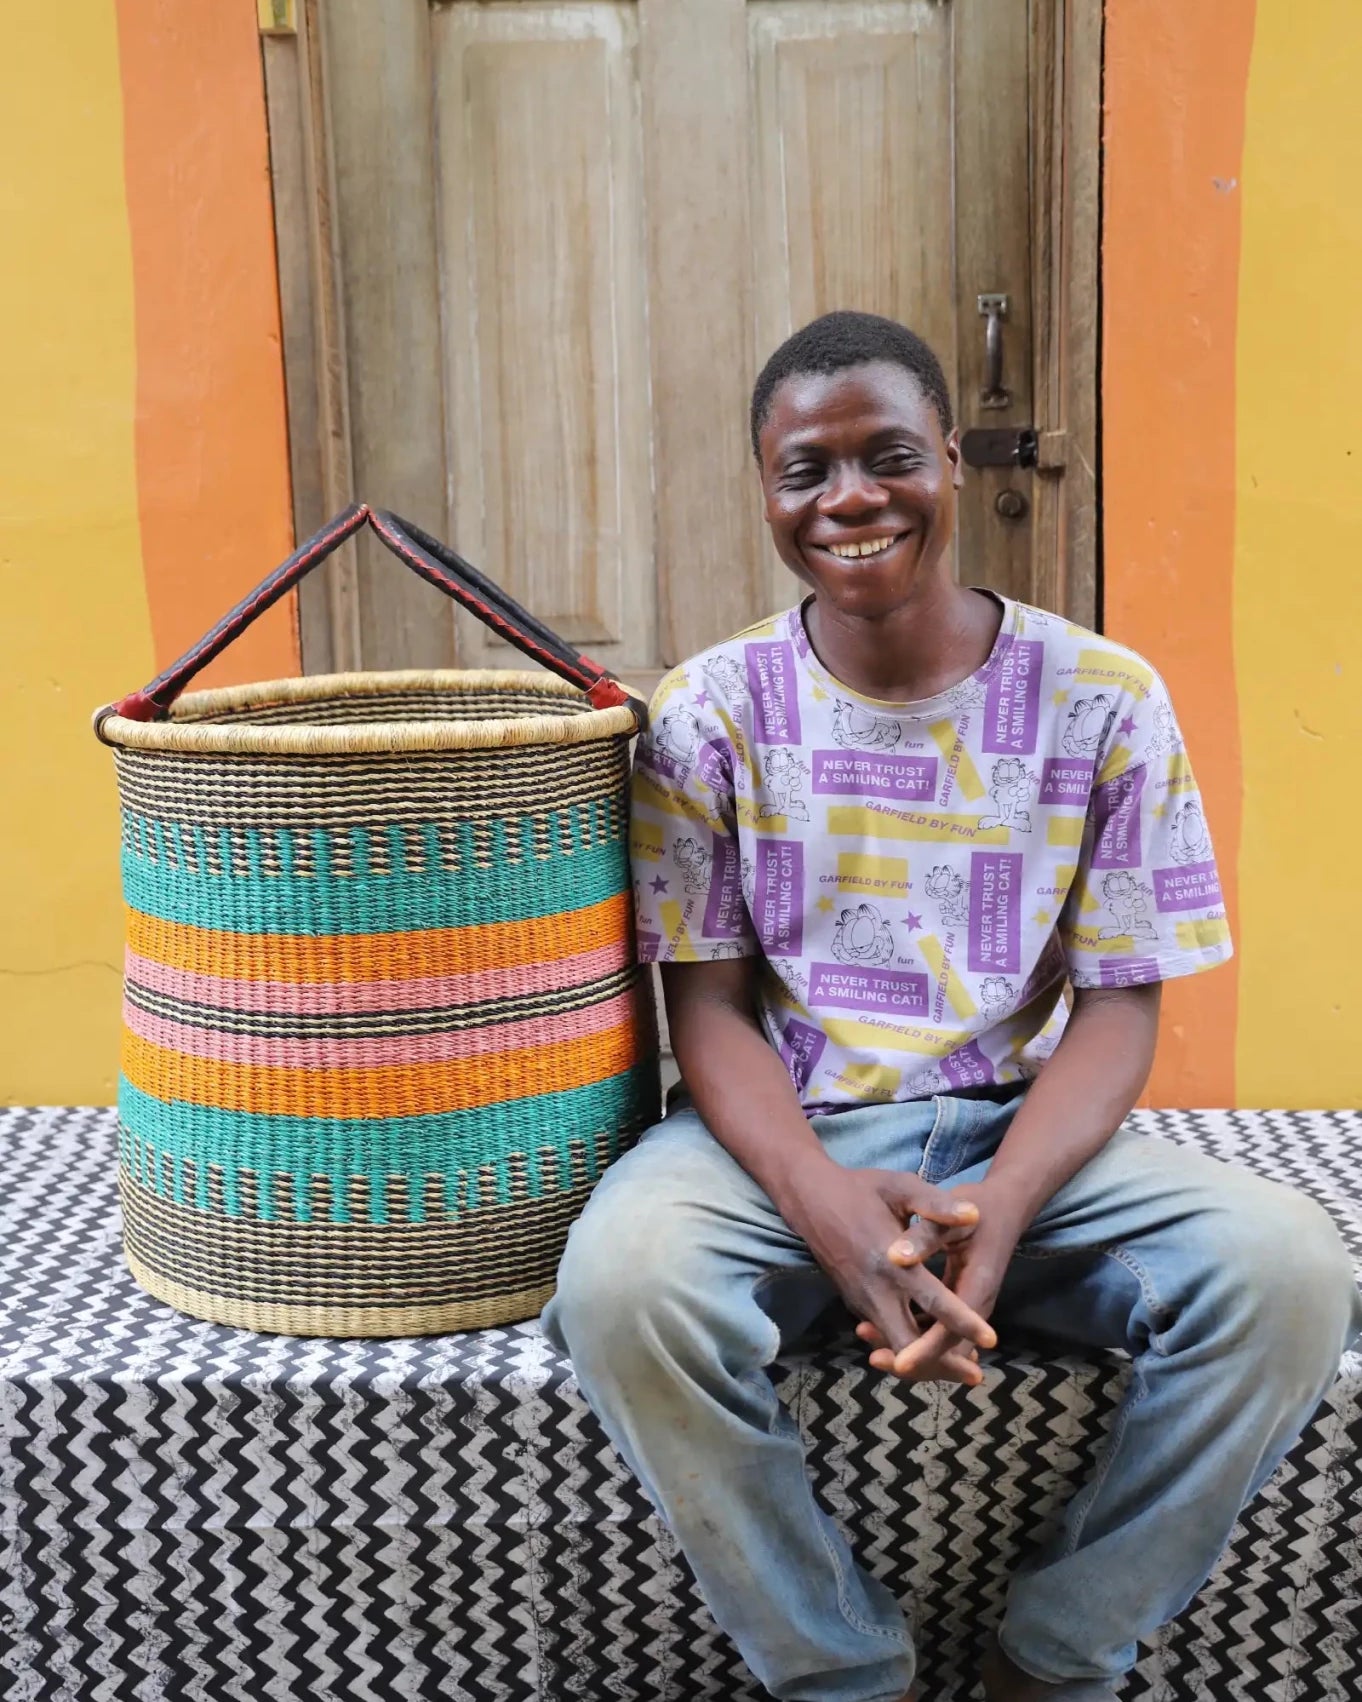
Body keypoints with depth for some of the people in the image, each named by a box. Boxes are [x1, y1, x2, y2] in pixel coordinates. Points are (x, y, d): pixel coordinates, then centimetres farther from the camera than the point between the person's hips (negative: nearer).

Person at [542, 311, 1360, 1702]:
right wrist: (829, 1204, -23)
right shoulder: (709, 714, -1)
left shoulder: (1102, 700, -1)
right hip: (785, 1133, 0)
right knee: (623, 1278, -32)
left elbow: (1120, 1004, -1)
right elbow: (708, 1006, -3)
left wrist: (996, 1216, -20)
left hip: (1026, 1130, 1)